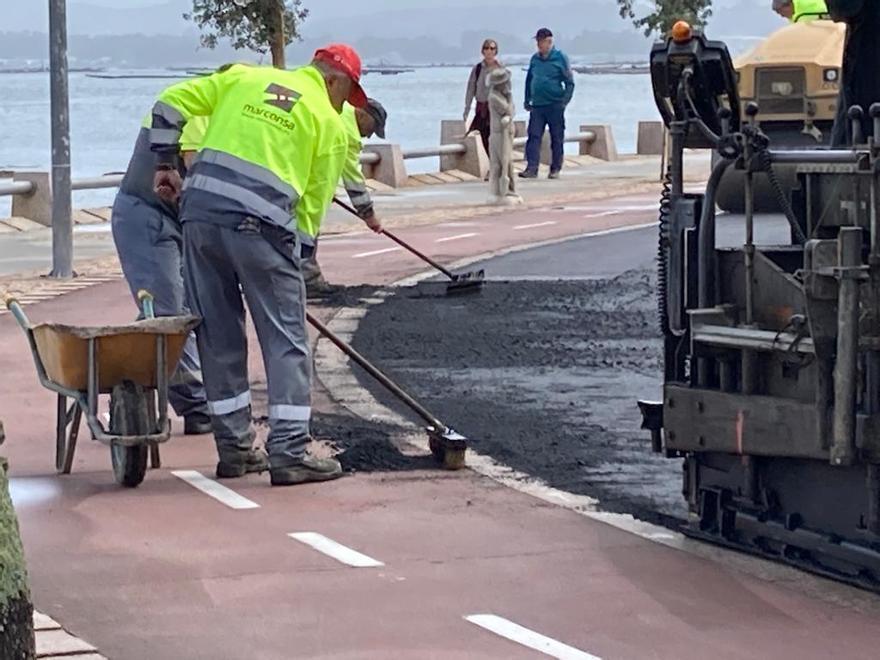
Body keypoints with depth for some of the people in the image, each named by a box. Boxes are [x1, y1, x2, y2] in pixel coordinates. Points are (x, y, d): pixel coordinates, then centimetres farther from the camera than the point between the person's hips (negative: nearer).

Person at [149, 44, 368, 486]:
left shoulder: (244, 78, 19)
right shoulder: (329, 123, 9)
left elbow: (171, 103, 16)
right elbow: (313, 203, 7)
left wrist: (166, 163, 24)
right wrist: (298, 260, 14)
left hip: (200, 211, 4)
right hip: (260, 224, -4)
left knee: (218, 335, 12)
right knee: (285, 339, 3)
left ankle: (233, 448, 18)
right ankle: (289, 453, -1)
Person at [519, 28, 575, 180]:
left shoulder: (560, 58, -4)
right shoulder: (535, 59, 9)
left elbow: (569, 82, -3)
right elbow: (529, 80, 18)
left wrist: (564, 101, -10)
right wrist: (527, 101, 13)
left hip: (555, 106, -3)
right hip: (537, 105, 3)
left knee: (556, 138, 5)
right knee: (534, 136, -6)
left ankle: (555, 168, 13)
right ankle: (532, 168, -9)